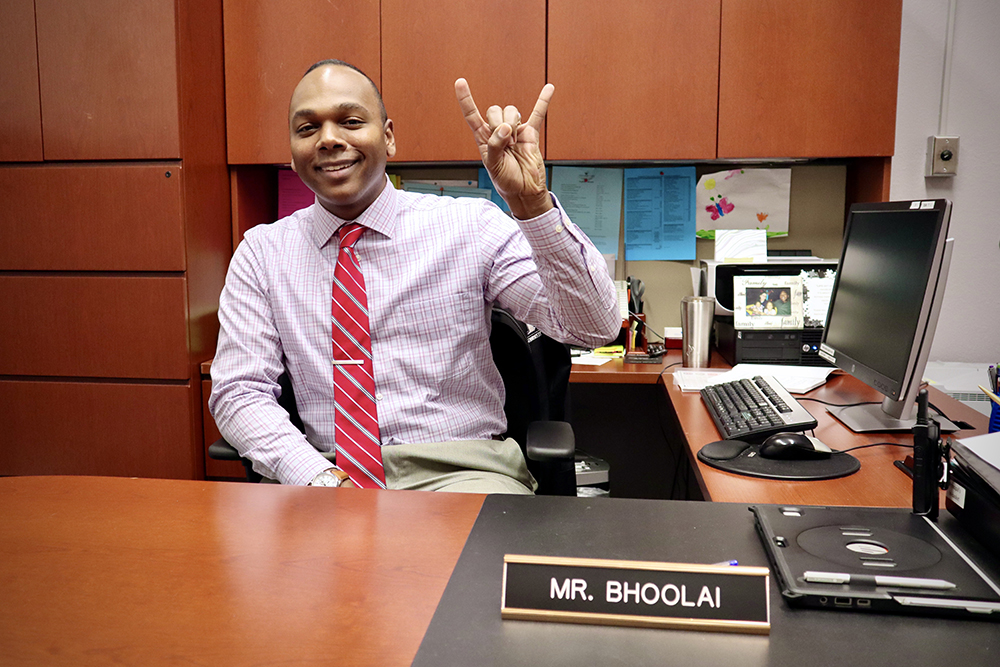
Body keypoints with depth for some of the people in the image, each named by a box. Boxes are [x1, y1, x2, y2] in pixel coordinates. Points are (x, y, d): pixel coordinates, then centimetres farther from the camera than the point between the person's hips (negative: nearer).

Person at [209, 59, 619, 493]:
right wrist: (319, 479, -15)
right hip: (329, 468, 2)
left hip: (460, 472, -1)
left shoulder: (469, 226, 0)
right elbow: (238, 392, 3)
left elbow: (594, 326, -8)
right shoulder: (262, 252, 8)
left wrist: (532, 203, -22)